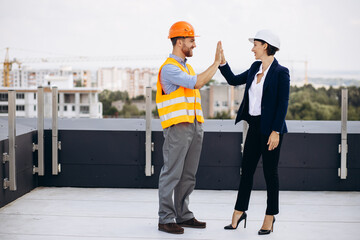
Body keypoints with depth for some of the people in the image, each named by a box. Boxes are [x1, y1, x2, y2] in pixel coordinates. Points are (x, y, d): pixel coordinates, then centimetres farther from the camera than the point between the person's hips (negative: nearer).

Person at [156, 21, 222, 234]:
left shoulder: (187, 66, 20)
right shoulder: (169, 68, -10)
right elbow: (196, 83, -21)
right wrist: (216, 63, -14)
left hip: (194, 126, 9)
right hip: (178, 127, -9)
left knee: (188, 175, 10)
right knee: (172, 173, -7)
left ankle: (183, 215, 17)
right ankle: (166, 219, -3)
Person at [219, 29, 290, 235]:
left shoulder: (281, 72, -11)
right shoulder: (255, 68, 10)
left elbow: (283, 104, -14)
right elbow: (234, 81, 21)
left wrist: (276, 131, -18)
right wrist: (222, 62, 9)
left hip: (271, 127, -7)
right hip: (254, 126, 7)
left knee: (270, 172, 3)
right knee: (247, 169, 11)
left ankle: (270, 217, 15)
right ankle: (239, 212, 21)